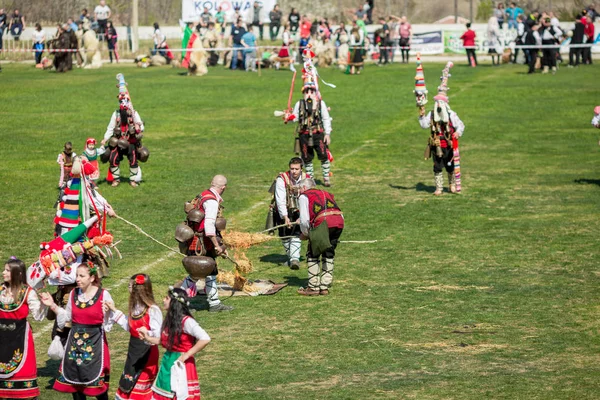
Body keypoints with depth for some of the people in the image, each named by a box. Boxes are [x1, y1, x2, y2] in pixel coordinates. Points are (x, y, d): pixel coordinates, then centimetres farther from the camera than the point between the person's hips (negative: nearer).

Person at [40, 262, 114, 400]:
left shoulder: (103, 295, -10)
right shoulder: (73, 294, 3)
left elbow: (108, 324, -7)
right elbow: (67, 316, 16)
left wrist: (108, 312, -27)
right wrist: (52, 306, 5)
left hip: (95, 342, -5)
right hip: (75, 341, 5)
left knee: (97, 383, -3)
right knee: (74, 380, 10)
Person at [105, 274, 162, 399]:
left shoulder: (153, 310, -22)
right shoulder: (134, 307, 4)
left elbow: (157, 334, -22)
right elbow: (129, 327, 15)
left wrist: (148, 334, -44)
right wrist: (114, 311, 15)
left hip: (147, 351, -8)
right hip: (133, 349, 8)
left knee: (142, 383, 1)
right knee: (128, 384, 16)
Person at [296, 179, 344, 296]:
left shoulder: (304, 197, 16)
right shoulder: (327, 194, 34)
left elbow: (304, 220, 5)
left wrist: (305, 234, 24)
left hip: (323, 223, -6)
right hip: (339, 221, 6)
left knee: (312, 255, 11)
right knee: (328, 255, 20)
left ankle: (313, 287, 12)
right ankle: (325, 287, 20)